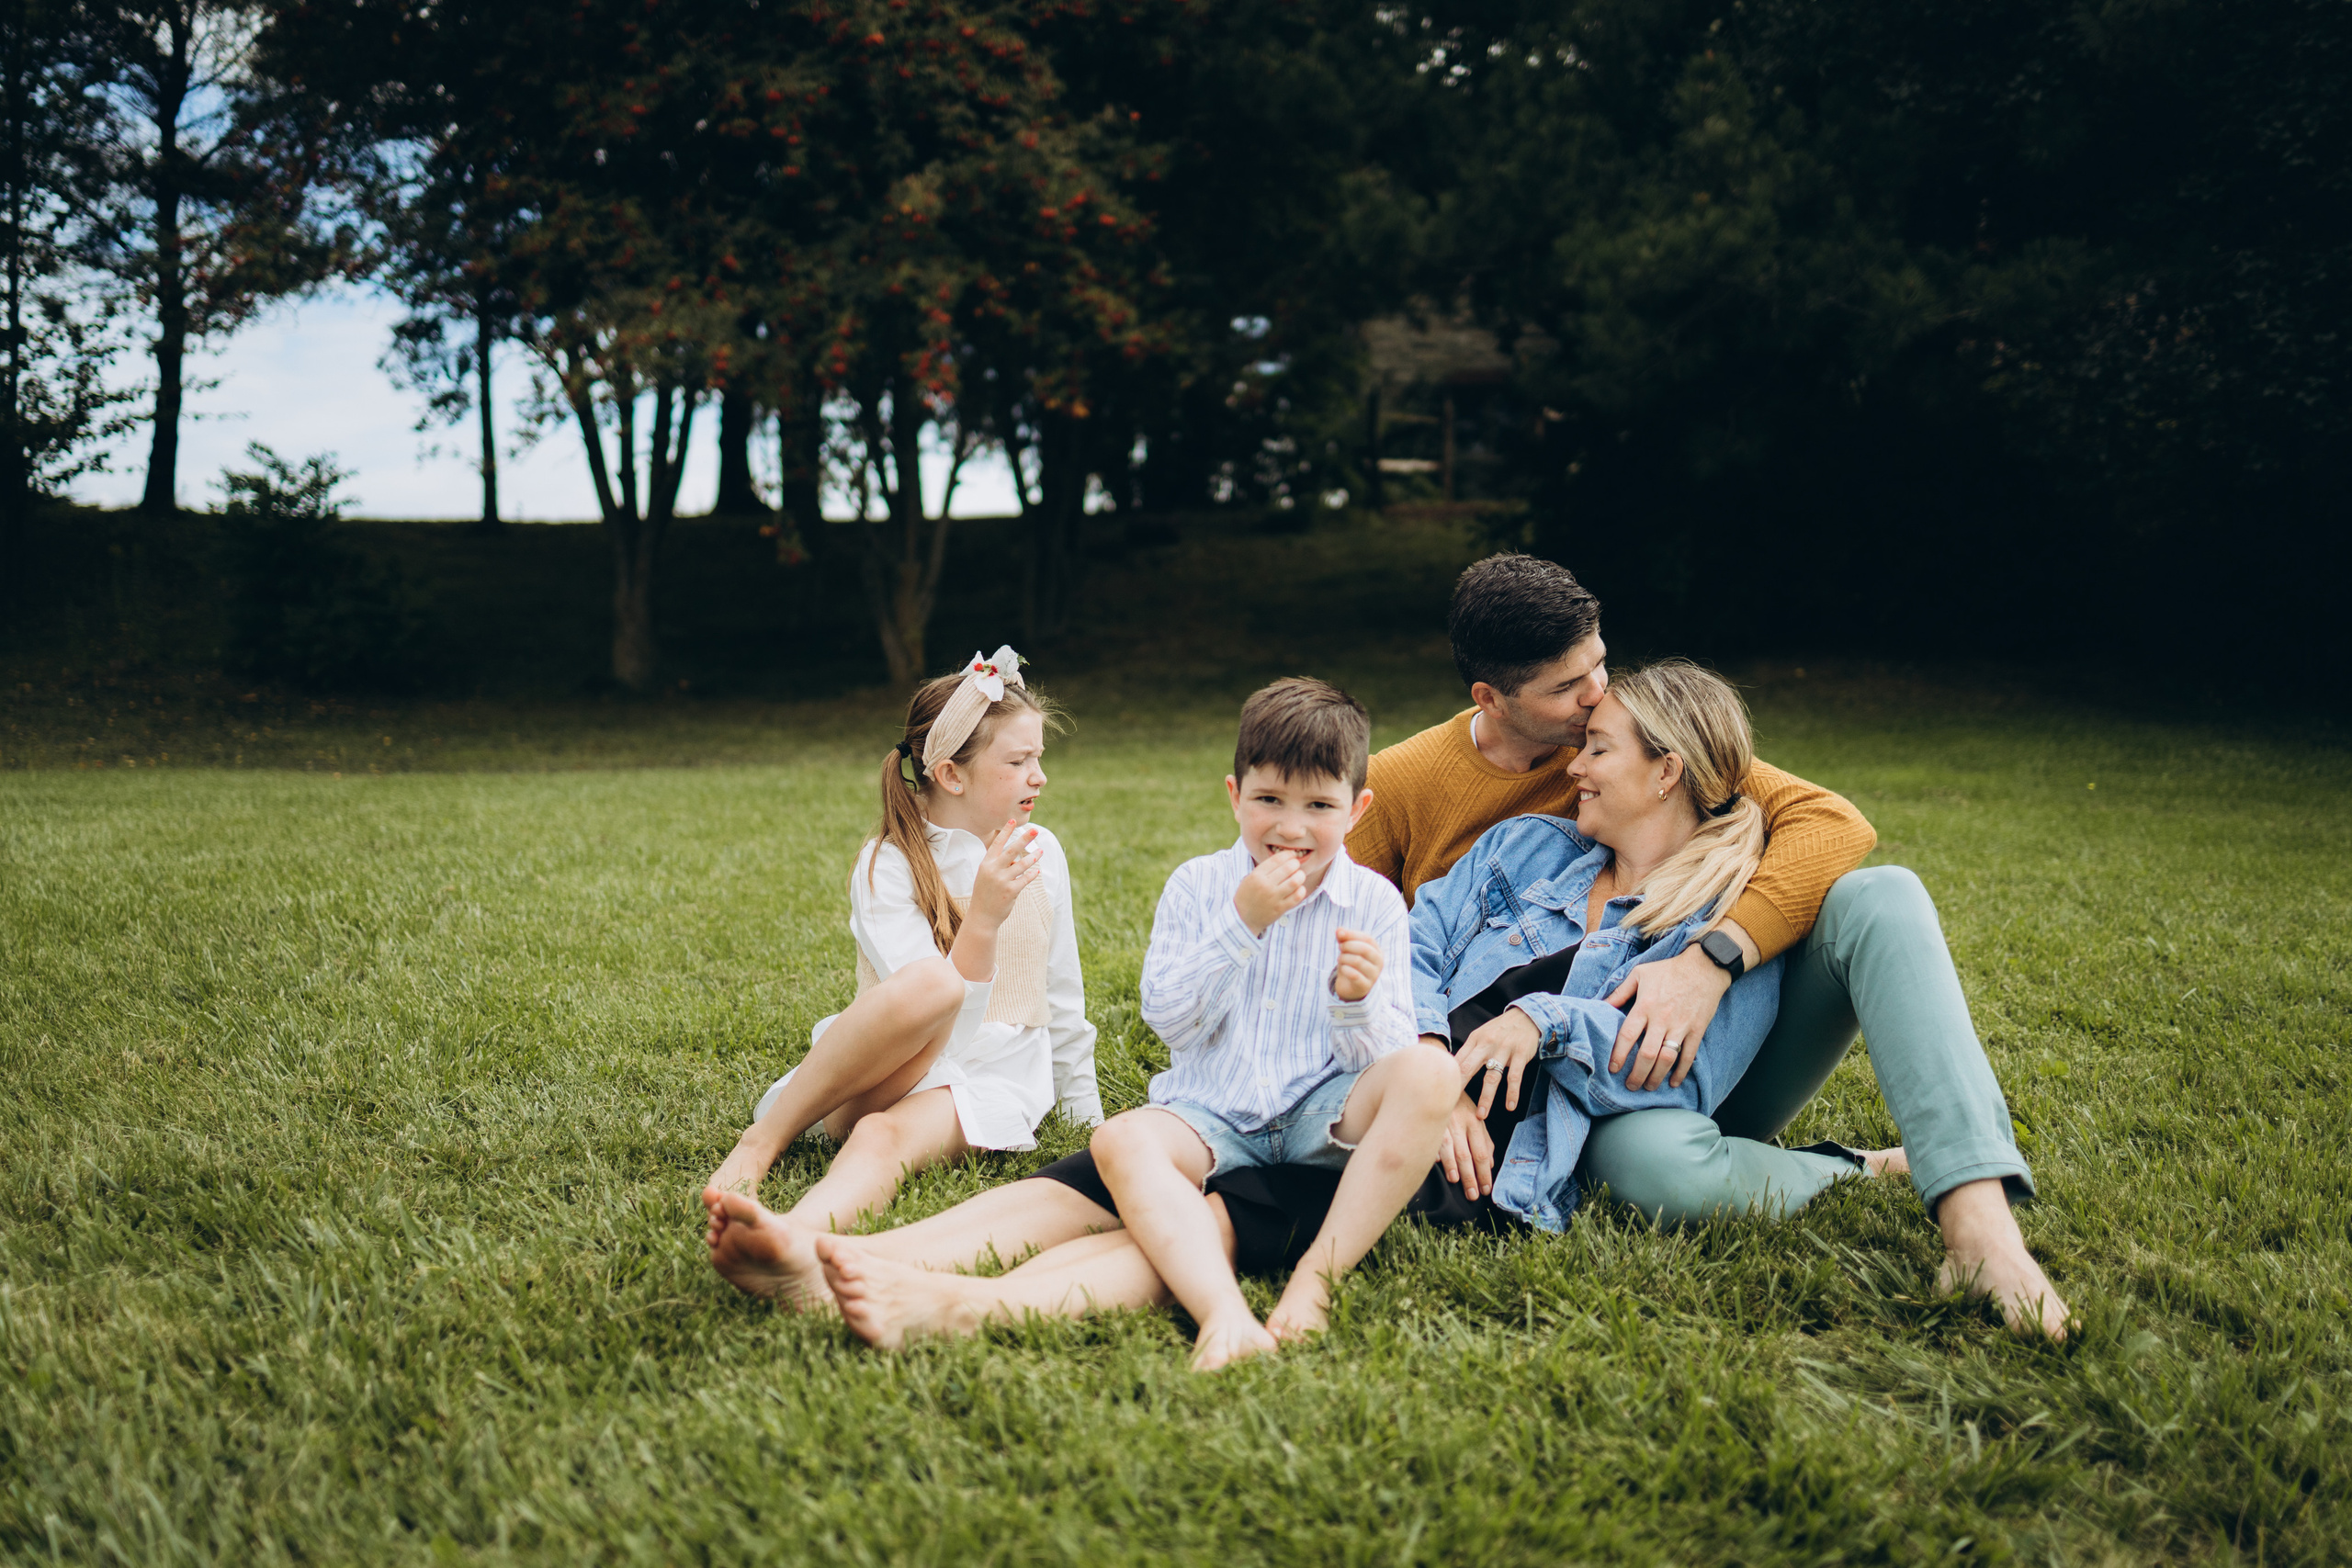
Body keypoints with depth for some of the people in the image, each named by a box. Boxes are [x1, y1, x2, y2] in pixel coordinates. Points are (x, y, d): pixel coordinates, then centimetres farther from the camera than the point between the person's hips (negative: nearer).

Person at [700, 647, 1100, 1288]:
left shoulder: (1042, 854, 4)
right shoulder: (887, 867, -8)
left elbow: (1061, 995, 15)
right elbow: (940, 1017, -18)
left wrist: (1086, 1113, 19)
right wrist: (983, 918, -31)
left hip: (993, 1085, 2)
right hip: (889, 1075, -2)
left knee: (886, 1139, -34)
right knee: (929, 982, -36)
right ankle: (764, 1138, -24)